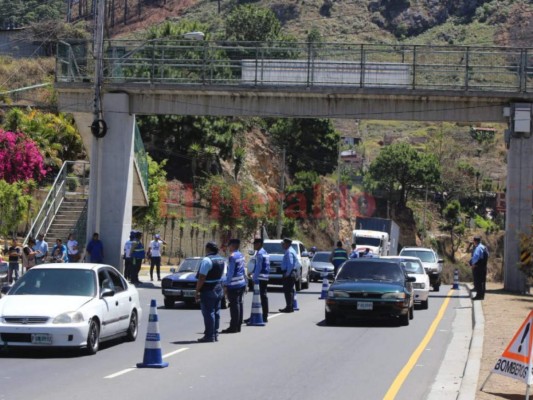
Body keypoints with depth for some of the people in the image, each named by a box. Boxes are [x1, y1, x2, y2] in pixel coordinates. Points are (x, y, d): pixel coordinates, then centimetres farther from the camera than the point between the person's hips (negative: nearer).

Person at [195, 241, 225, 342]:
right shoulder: (221, 260, 8)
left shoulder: (207, 260, -20)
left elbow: (202, 278, -22)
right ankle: (215, 334, 19)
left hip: (208, 290, -9)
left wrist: (197, 291, -16)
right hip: (219, 288, 9)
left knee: (208, 313, -3)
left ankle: (209, 336, -2)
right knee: (216, 312, 14)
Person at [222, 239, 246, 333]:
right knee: (239, 304, 11)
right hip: (242, 283, 9)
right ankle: (238, 326, 16)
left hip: (234, 285, -9)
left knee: (234, 305, -6)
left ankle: (233, 327, -4)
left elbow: (230, 272, -18)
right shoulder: (241, 255, 11)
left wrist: (226, 285, -14)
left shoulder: (232, 256, -16)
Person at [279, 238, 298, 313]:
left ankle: (289, 307, -7)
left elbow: (290, 264, -24)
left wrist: (287, 274, -21)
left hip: (288, 274, -11)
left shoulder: (289, 252, -16)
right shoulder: (290, 251, 16)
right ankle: (290, 307, 21)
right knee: (290, 290, 15)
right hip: (292, 273, 11)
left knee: (288, 290, -8)